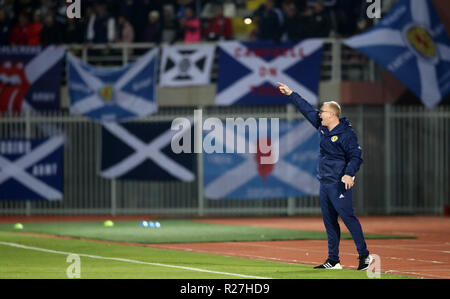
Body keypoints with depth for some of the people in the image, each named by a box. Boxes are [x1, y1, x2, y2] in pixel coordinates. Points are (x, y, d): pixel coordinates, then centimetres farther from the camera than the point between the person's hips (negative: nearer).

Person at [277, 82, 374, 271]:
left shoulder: (346, 134, -13)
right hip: (325, 183, 9)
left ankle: (364, 255, -11)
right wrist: (290, 94, 26)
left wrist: (349, 174, -34)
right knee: (329, 221, 9)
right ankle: (333, 260, 12)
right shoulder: (323, 128, 12)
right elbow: (307, 110, 22)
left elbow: (356, 156, -18)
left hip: (339, 184, -9)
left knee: (347, 217, -13)